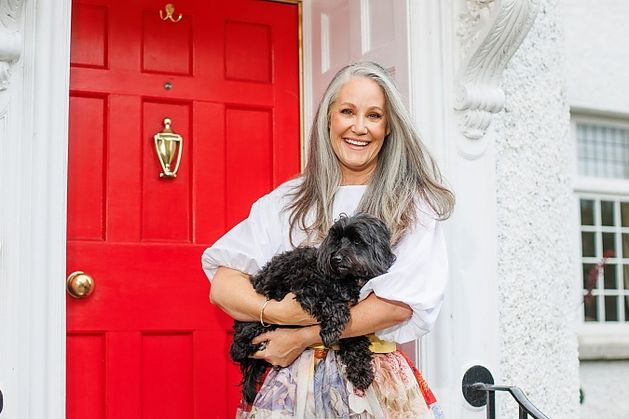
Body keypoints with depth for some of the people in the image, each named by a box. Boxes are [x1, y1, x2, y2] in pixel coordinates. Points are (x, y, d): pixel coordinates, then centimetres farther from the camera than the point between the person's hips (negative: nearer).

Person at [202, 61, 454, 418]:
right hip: (291, 382, 2)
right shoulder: (287, 201, 5)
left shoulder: (413, 203, -2)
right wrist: (275, 313, -18)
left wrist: (304, 337, -13)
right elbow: (223, 284, 0)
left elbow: (402, 302, -13)